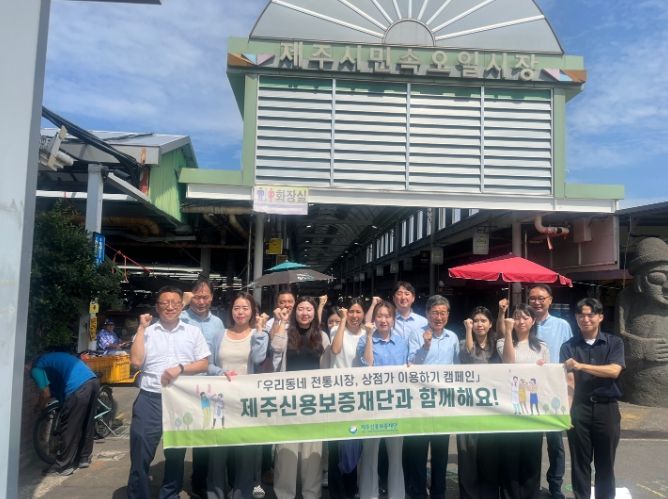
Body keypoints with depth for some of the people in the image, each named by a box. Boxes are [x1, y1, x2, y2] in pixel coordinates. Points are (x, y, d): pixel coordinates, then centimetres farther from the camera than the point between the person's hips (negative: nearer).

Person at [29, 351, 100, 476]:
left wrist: (40, 406, 24)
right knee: (86, 424, 20)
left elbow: (46, 394, 5)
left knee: (69, 428, 4)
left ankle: (63, 467, 13)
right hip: (93, 381, 9)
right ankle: (84, 458, 32)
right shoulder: (46, 359, 32)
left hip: (78, 388, -9)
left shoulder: (36, 368, 5)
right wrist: (43, 403, 40)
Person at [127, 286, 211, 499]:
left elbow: (204, 364, 3)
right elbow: (136, 362, -9)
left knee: (176, 454, 14)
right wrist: (142, 328, -6)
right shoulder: (147, 331, 3)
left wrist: (180, 368, -13)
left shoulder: (194, 332, 6)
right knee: (140, 453, 0)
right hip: (150, 399, -1)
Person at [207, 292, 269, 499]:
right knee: (218, 446, 4)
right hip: (221, 398, 2)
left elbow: (258, 360, -16)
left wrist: (258, 330, -14)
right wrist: (222, 372, -12)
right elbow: (209, 365, 8)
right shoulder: (220, 335, 10)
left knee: (246, 448, 1)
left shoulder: (259, 335, 3)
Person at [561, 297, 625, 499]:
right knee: (580, 460, 7)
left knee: (605, 461, 9)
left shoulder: (614, 342, 4)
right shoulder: (568, 346, 3)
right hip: (579, 408, 0)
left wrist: (581, 366, -23)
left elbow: (614, 371, -12)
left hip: (607, 407, 0)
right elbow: (569, 379, -5)